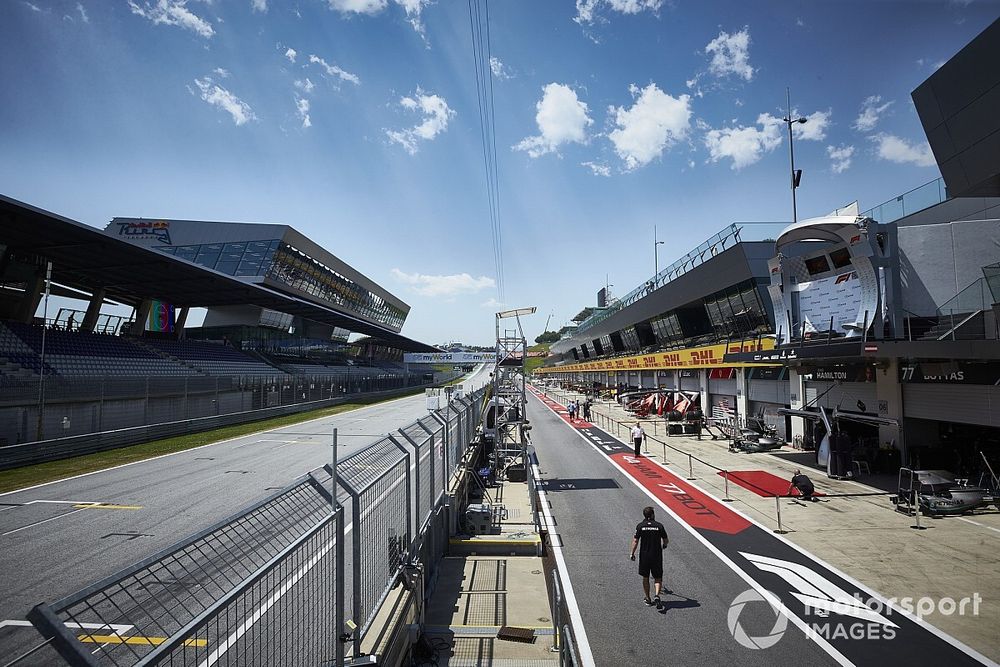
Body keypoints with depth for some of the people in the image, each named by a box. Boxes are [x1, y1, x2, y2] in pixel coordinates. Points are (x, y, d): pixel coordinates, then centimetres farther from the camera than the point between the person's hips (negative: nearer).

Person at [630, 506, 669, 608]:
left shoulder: (640, 526, -6)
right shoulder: (659, 526, -5)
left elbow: (635, 541, -7)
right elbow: (666, 540, 3)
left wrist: (632, 553, 4)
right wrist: (664, 545, 26)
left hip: (644, 556, 0)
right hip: (657, 556, 0)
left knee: (645, 578, 16)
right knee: (658, 578, 9)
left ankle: (648, 599, 24)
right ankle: (656, 595, -14)